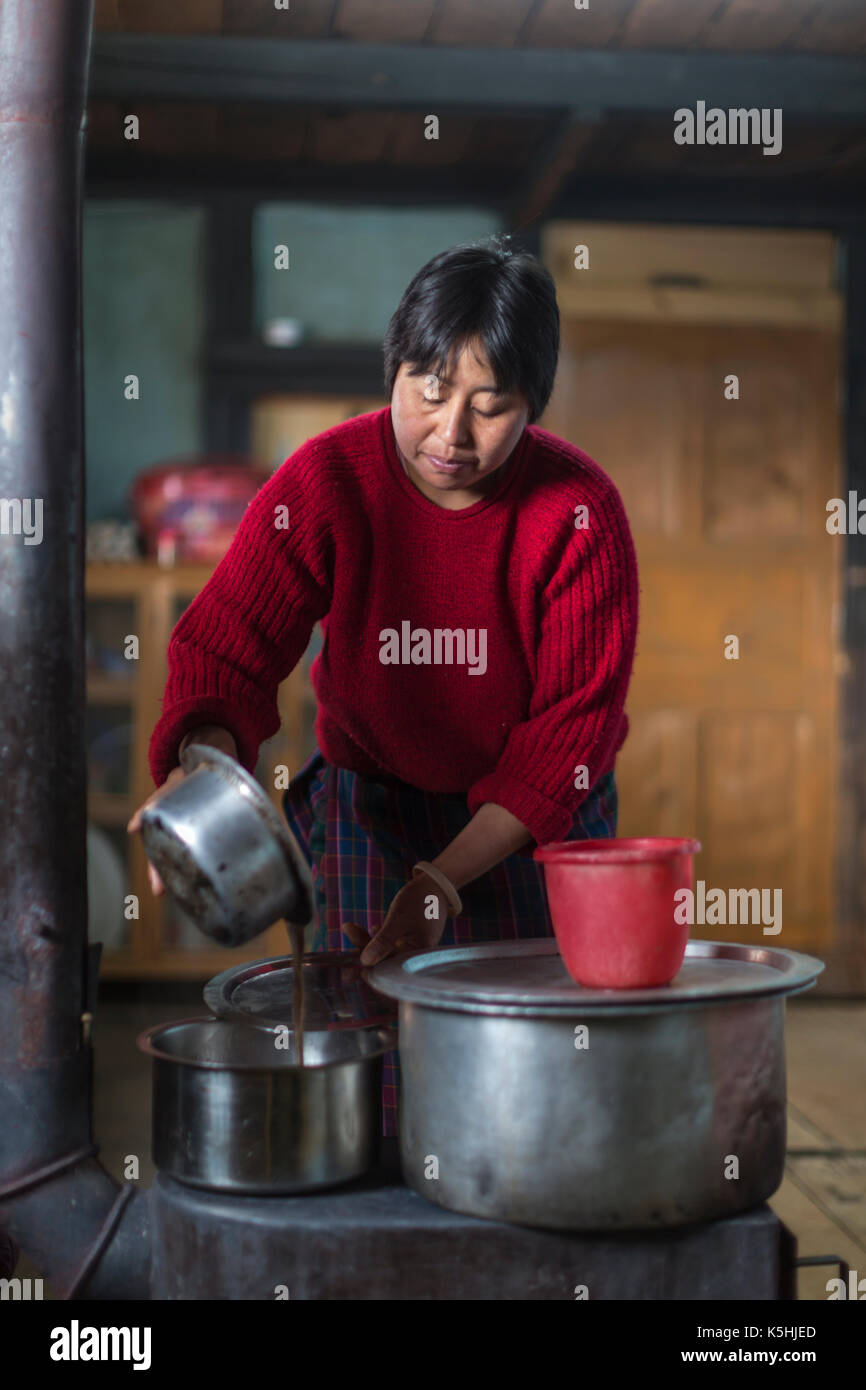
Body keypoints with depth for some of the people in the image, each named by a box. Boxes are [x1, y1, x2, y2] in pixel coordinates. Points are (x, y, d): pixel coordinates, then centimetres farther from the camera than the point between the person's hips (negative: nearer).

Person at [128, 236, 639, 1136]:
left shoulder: (580, 512, -18)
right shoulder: (325, 484, -15)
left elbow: (569, 730, -16)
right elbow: (227, 648, -16)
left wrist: (443, 882, -23)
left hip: (539, 826, 0)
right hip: (369, 814, 1)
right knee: (367, 1072, -1)